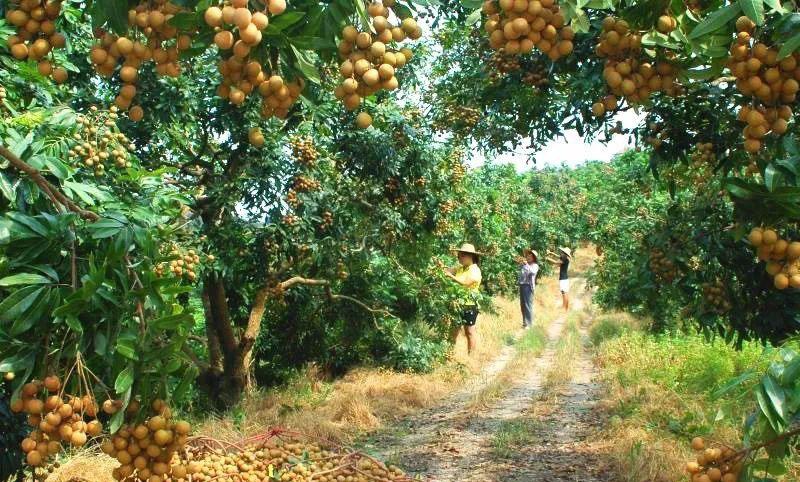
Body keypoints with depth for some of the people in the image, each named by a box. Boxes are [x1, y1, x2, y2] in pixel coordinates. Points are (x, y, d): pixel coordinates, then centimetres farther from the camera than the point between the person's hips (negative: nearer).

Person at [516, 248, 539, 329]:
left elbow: (532, 272, -23)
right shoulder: (524, 264, 16)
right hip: (522, 285, 8)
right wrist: (519, 262, 16)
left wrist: (526, 264, -21)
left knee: (528, 305, -10)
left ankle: (529, 324, -10)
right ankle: (525, 322, 23)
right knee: (522, 305, 13)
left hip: (528, 286, -8)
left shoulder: (535, 265, -3)